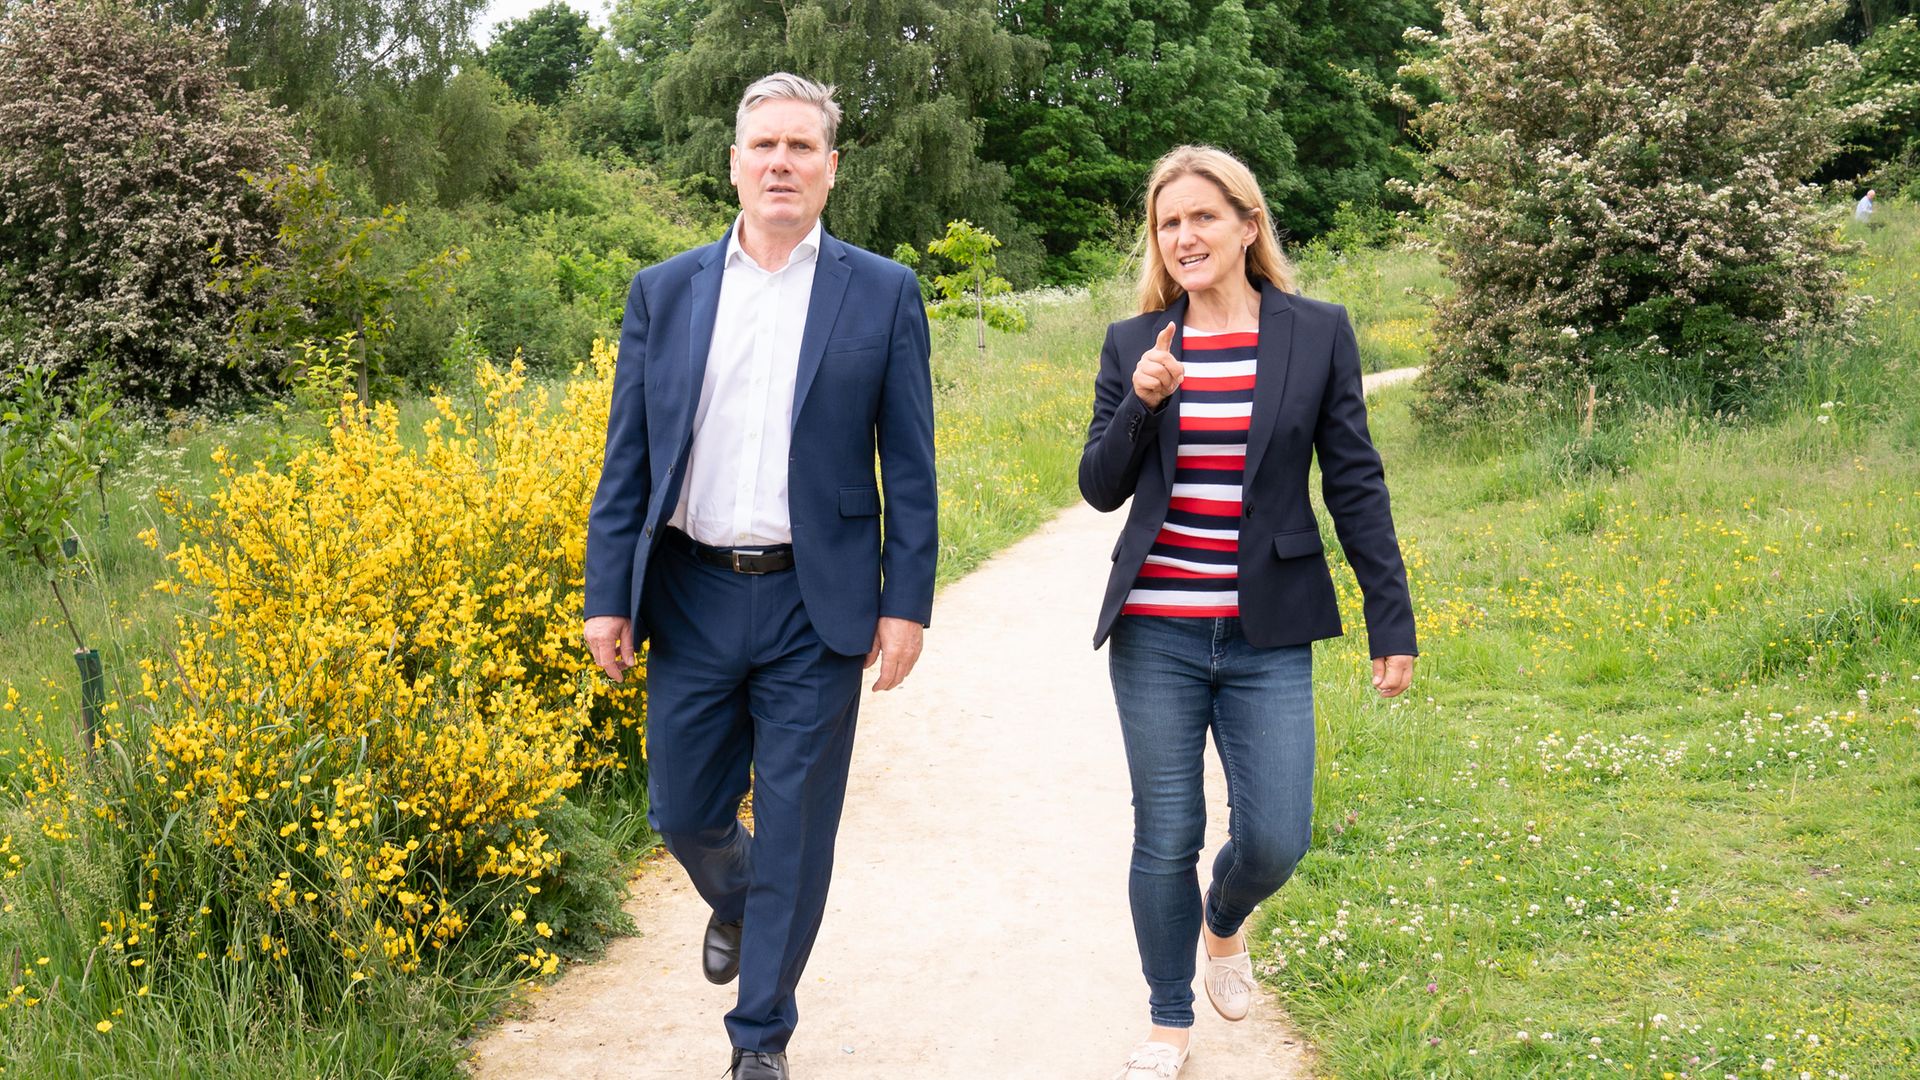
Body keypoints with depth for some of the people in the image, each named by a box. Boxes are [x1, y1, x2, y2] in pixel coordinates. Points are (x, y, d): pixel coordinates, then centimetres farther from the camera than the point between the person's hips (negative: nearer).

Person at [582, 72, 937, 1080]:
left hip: (816, 606, -2)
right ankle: (735, 905, 45)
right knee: (682, 810, 10)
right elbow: (626, 459, 6)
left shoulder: (884, 294, 0)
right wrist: (608, 595, 1)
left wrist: (906, 603, -4)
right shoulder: (663, 292, 6)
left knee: (795, 831, 4)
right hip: (692, 595, 2)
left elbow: (909, 467, 1)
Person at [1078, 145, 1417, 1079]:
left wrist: (1392, 621, 0)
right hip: (1155, 634, 1)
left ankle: (1224, 921, 34)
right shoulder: (1133, 345, 4)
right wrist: (1141, 404, -14)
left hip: (1267, 636, -1)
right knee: (1165, 838, 5)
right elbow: (1101, 489, 5)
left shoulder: (1317, 334, 0)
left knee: (1274, 841, -3)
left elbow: (1355, 485, 2)